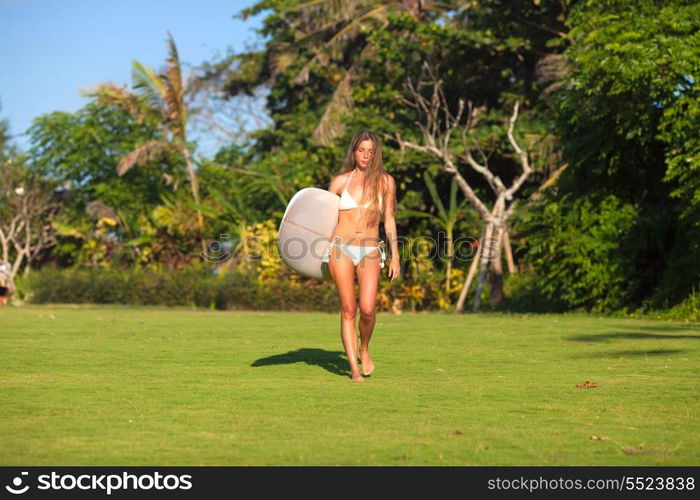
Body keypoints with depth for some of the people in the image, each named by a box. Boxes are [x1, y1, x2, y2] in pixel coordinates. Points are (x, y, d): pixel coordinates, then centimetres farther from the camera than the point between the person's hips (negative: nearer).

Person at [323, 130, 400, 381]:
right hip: (341, 248, 0)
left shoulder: (385, 181, 8)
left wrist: (395, 257, 9)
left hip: (370, 250, 0)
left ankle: (365, 350, 15)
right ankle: (354, 368, 1)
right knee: (348, 310, -3)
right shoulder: (340, 181, 6)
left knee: (367, 308, -14)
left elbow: (389, 221, 12)